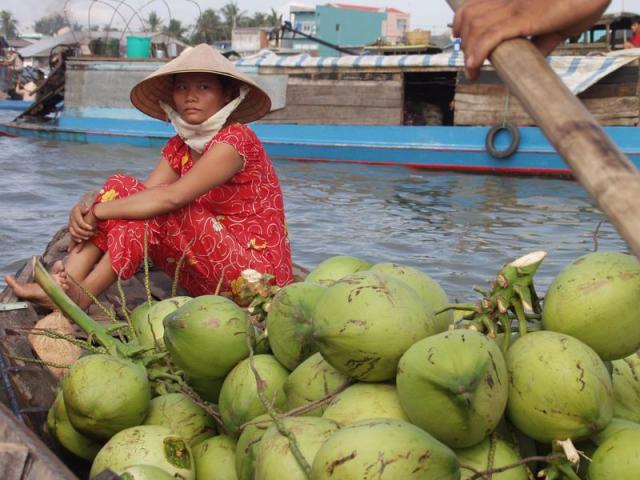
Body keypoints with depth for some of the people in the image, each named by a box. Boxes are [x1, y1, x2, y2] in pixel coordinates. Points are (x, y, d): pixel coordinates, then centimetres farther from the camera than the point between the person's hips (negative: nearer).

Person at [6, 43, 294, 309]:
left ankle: (78, 298, -19)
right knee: (121, 186, -6)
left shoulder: (236, 139, -14)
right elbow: (143, 195, -4)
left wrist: (98, 211, -21)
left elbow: (171, 197, -26)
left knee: (155, 208, -25)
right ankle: (63, 284, -19)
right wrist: (84, 212, -22)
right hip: (210, 281, 7)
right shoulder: (179, 147, 10)